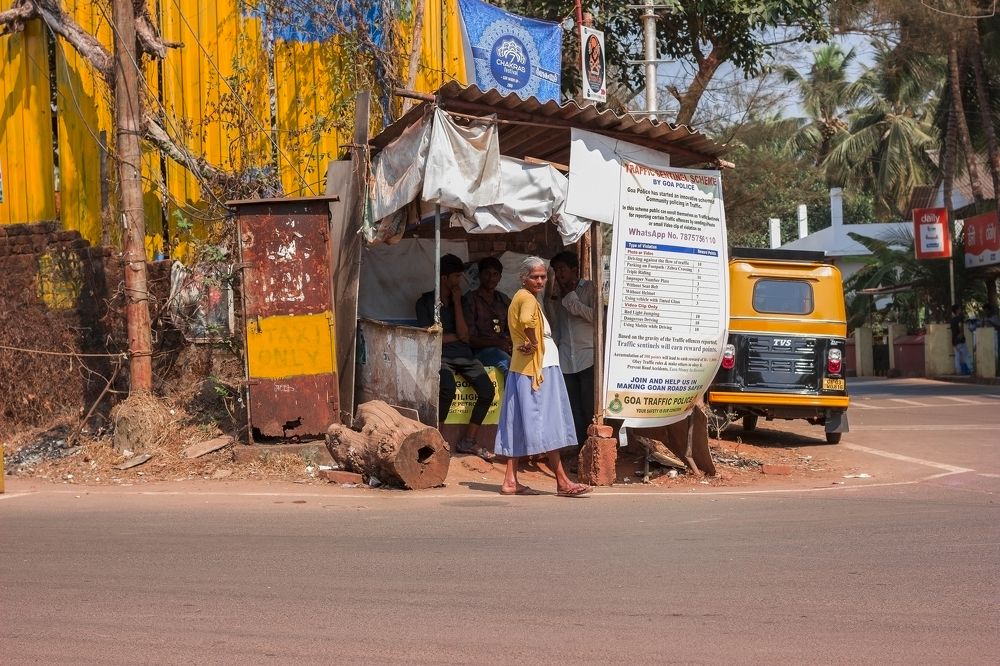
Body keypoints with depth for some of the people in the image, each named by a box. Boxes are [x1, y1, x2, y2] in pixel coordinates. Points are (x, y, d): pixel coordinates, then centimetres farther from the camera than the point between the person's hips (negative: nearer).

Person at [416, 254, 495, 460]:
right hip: (441, 356, -5)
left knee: (487, 390, -16)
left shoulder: (460, 300, 16)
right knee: (448, 388, -34)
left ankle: (468, 441, -3)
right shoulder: (426, 301, 5)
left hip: (464, 354, 5)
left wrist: (457, 302, -1)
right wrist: (455, 336, 4)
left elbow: (464, 335, 0)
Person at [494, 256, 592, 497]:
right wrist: (534, 343, -18)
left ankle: (511, 481, 9)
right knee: (546, 425, -7)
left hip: (522, 370, 10)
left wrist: (529, 344, 2)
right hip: (537, 368, -10)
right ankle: (562, 482, -5)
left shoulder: (521, 297, 19)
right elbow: (527, 320, -33)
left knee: (519, 426, 8)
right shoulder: (527, 298, -12)